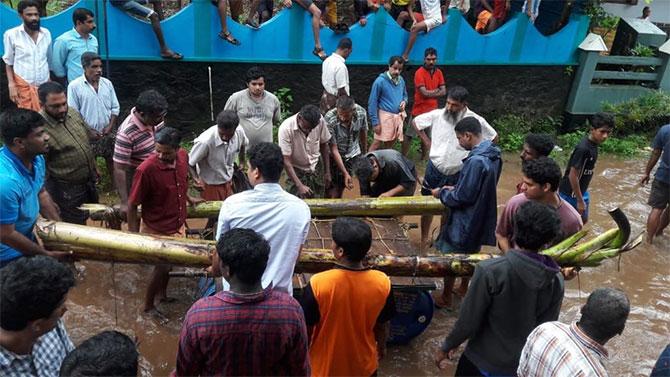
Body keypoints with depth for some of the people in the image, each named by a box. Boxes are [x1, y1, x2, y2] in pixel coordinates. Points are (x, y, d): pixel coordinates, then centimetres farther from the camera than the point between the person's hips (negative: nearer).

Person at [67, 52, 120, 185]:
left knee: (112, 159, 13)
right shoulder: (74, 86, -11)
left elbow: (115, 107, 6)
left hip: (108, 132, 3)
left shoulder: (107, 83, 1)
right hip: (88, 134, -3)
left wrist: (110, 126, -5)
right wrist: (89, 130, -12)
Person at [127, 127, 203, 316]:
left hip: (178, 225, 6)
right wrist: (134, 236, -17)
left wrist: (188, 197, 19)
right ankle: (148, 305, 33)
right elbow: (132, 205, -20)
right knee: (163, 266, 8)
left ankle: (161, 294, 50)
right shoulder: (146, 169, -30)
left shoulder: (183, 156, -11)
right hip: (157, 230, -6)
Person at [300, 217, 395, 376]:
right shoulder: (382, 283, -22)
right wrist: (381, 346, 14)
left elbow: (306, 327, -15)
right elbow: (382, 325, -6)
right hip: (364, 364, 2)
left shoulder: (318, 284, -29)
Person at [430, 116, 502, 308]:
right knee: (470, 254, 25)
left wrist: (442, 193, -9)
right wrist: (456, 188, 10)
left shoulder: (475, 161, -29)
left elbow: (462, 197, -25)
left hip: (465, 220, -9)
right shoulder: (493, 155, 0)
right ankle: (463, 287, 43)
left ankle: (446, 298, 24)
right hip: (481, 218, 9)